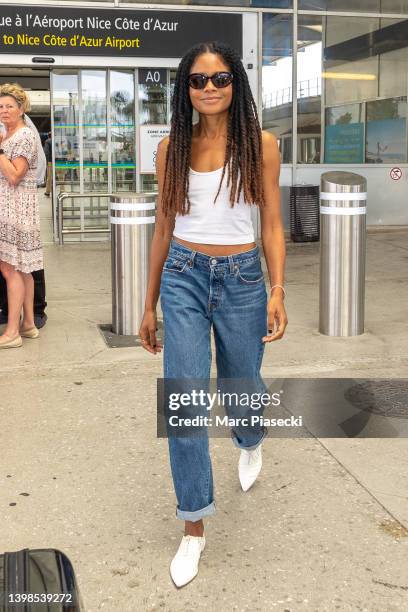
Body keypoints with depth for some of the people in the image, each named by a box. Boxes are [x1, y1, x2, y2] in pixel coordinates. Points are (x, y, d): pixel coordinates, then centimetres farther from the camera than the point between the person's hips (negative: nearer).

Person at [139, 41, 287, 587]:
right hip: (183, 278, 1)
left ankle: (251, 444, 56)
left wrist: (277, 291, -14)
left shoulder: (260, 144, -2)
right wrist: (150, 305, 10)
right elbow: (164, 227, 8)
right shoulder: (172, 147, 3)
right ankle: (194, 529, 11)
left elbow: (271, 224, -1)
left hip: (241, 279, -1)